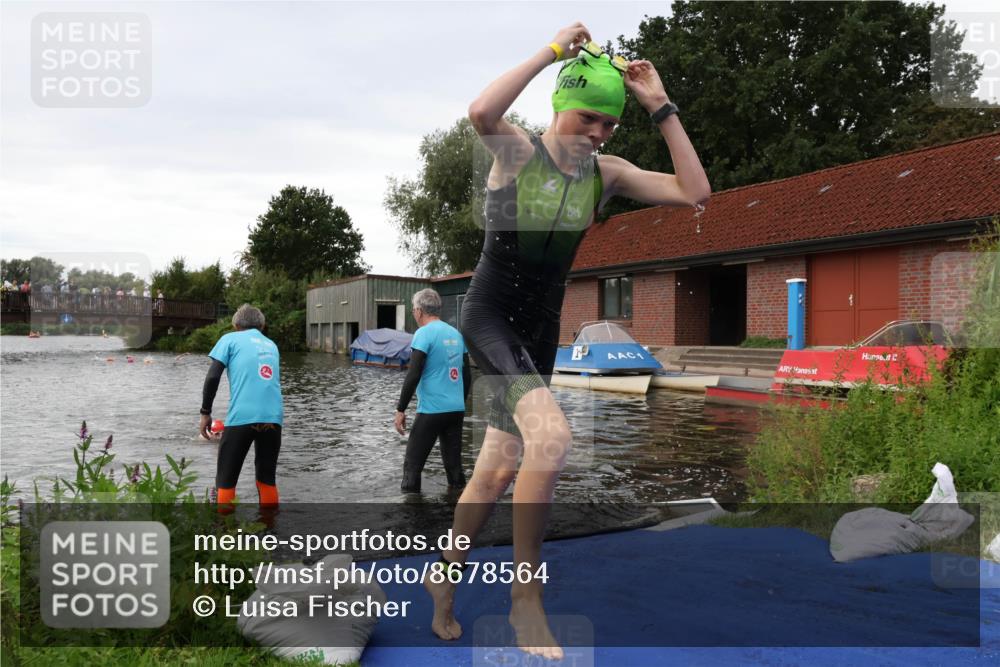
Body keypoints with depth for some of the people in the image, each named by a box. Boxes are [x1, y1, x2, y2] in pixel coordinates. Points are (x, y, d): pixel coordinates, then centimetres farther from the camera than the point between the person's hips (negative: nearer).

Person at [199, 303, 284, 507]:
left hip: (242, 417, -4)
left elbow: (213, 377, 1)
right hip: (273, 417, 4)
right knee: (267, 479, 17)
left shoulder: (230, 339, 11)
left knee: (225, 481, 8)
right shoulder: (271, 345, 23)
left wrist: (205, 413, 6)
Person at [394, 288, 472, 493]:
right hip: (457, 409, 7)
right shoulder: (456, 334, 11)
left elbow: (413, 375, -15)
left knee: (412, 464, 2)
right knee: (454, 463, 12)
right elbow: (467, 375, 15)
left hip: (431, 410, -6)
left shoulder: (424, 334, -9)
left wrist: (400, 409, -10)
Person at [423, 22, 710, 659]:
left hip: (541, 329, 6)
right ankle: (527, 596, -10)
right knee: (551, 437, -28)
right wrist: (552, 51, -22)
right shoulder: (517, 149, -9)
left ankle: (445, 576, 34)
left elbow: (694, 192, -4)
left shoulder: (606, 173, 4)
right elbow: (480, 112, -33)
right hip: (489, 315, -6)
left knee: (499, 470, 11)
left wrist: (662, 107, -6)